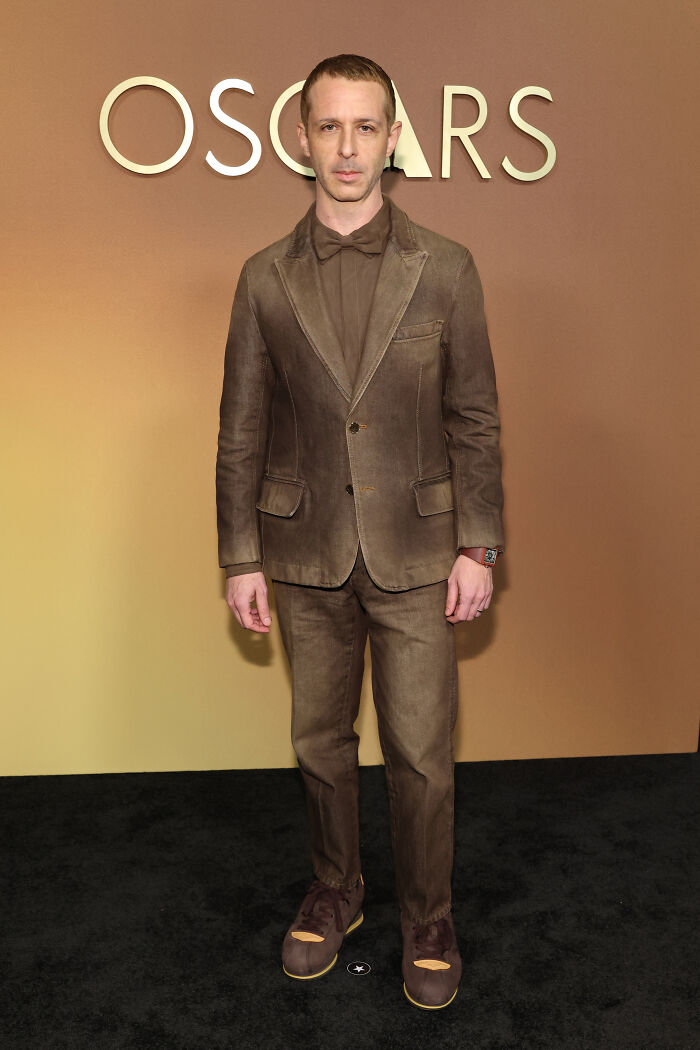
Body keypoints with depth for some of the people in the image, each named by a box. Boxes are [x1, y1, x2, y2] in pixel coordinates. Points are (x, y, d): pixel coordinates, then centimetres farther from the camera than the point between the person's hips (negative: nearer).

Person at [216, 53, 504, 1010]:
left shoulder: (445, 269, 0)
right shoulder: (266, 278, 3)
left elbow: (475, 419, 1)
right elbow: (241, 430, 4)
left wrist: (478, 546, -4)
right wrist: (241, 559, 1)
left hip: (415, 552, -1)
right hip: (308, 553, 2)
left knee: (420, 752, 5)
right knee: (320, 741, 15)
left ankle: (428, 921, 29)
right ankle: (335, 894, 38)